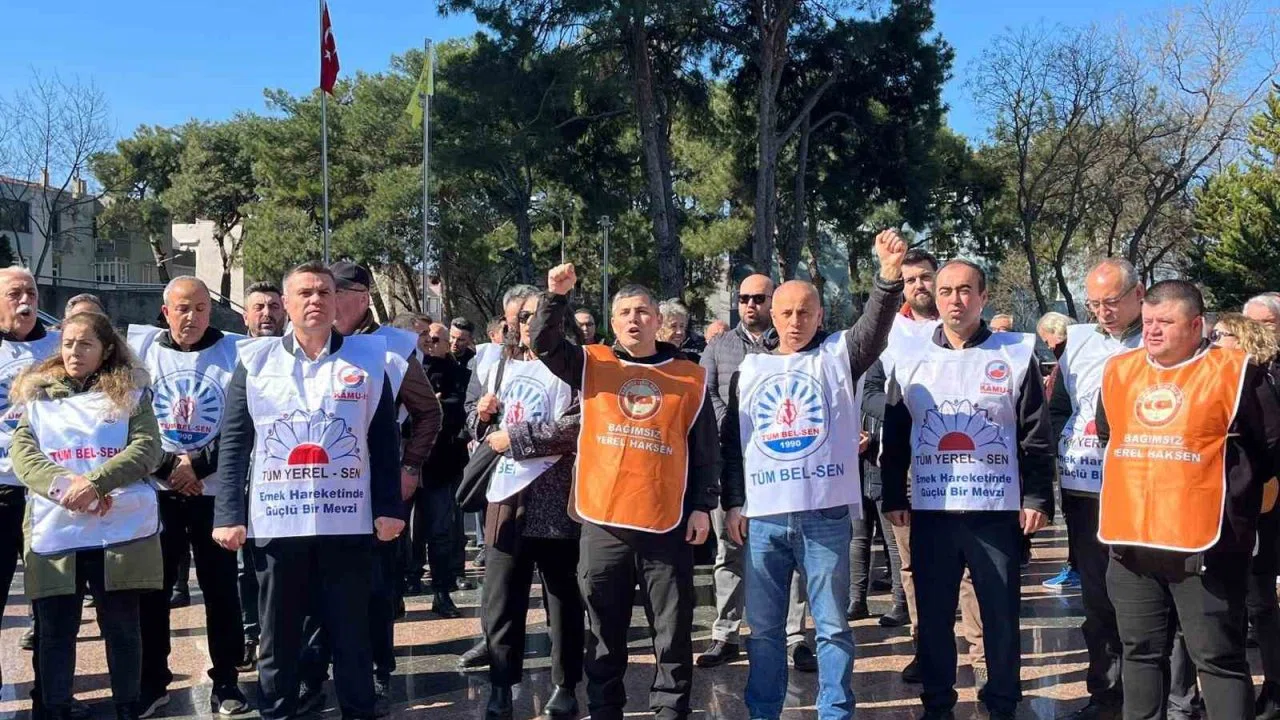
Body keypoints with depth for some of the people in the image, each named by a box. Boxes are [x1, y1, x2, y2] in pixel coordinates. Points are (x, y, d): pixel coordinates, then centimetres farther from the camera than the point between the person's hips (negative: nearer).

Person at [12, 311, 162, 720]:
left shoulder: (130, 394, 8)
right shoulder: (38, 396, 14)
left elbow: (147, 447, -5)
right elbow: (21, 452, 1)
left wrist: (95, 481, -19)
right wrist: (65, 485, -17)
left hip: (121, 529, -1)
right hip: (54, 530, 2)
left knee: (122, 626, 5)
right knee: (55, 629, 5)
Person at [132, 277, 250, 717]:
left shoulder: (233, 352, 0)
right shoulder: (142, 350, 4)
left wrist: (197, 464, -12)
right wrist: (167, 466, -8)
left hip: (215, 491, -1)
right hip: (157, 491, 2)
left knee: (220, 586, 3)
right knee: (152, 587, 6)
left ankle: (226, 679, 13)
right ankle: (151, 680, 19)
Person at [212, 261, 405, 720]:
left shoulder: (368, 358, 4)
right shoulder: (256, 360, 4)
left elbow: (385, 440, 3)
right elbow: (234, 443, 2)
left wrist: (389, 506, -3)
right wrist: (229, 514, -4)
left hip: (348, 521, 0)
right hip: (276, 522, 0)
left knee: (352, 632, 9)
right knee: (278, 635, 12)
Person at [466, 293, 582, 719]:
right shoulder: (502, 368, 16)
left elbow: (576, 428, -19)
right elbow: (477, 422, 25)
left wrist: (513, 438, -14)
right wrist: (481, 414, 1)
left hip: (554, 499, -5)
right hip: (506, 495, 5)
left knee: (563, 598, 7)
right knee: (501, 601, 6)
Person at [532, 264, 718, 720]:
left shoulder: (690, 378, 5)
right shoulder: (592, 365, 7)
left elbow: (706, 452, 6)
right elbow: (545, 344, -7)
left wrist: (703, 506, 1)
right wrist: (557, 297, -20)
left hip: (667, 524, -1)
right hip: (603, 522, 1)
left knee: (673, 631, 7)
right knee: (604, 632, 13)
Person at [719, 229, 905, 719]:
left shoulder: (838, 356, 3)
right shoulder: (750, 367, 11)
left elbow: (876, 326, -17)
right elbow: (731, 441, 14)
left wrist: (890, 274, -34)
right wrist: (732, 503, 8)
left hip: (826, 515, -2)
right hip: (763, 517, 3)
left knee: (832, 624, 6)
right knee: (764, 626, 11)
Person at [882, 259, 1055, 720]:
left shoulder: (1016, 354, 1)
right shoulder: (911, 357, 7)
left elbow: (1036, 435, 1)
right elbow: (895, 434, 9)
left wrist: (1037, 498, -4)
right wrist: (893, 497, 6)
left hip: (997, 509, -1)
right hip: (930, 510, 2)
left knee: (1001, 614, 7)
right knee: (933, 614, 9)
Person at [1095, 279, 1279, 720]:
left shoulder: (1232, 372, -5)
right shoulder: (1118, 371, 10)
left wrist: (1224, 487, 5)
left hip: (1202, 544, -5)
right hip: (1130, 542, 5)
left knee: (1218, 659, 2)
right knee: (1140, 653, 15)